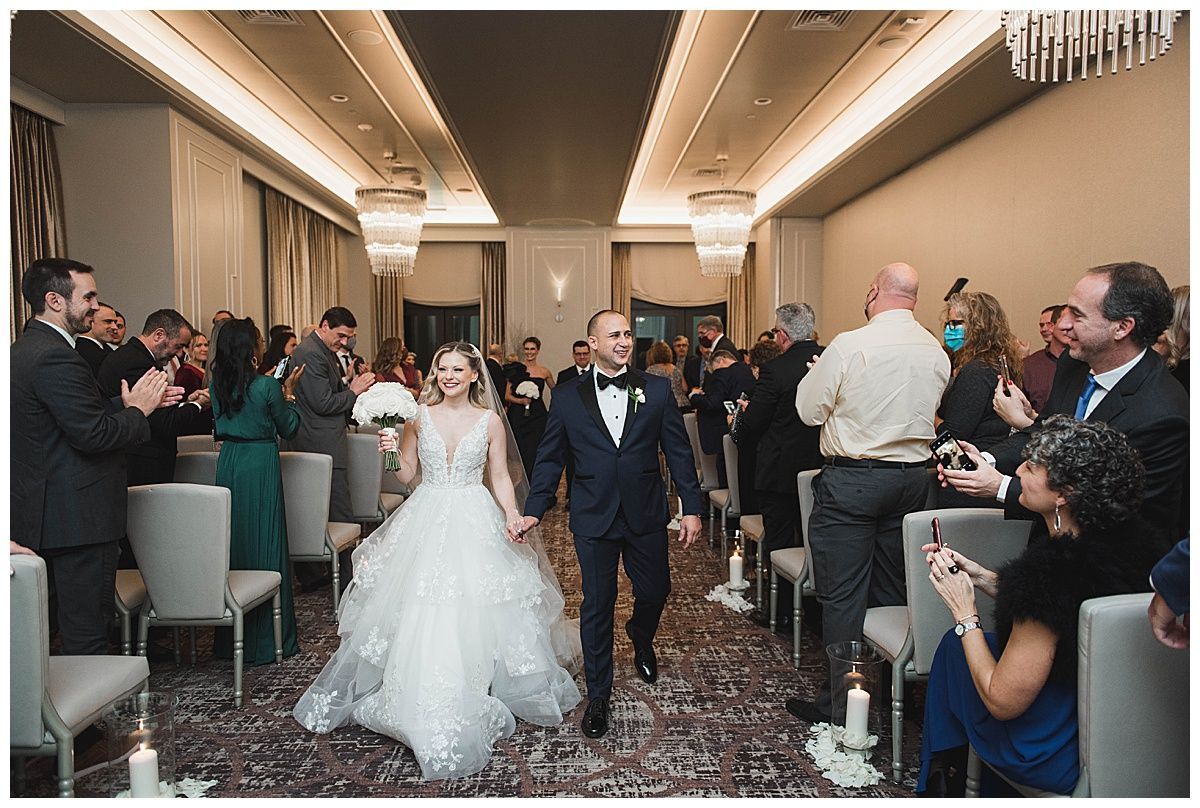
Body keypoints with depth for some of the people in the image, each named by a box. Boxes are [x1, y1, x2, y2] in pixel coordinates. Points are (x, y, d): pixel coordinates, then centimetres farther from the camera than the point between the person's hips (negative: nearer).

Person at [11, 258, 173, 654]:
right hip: (78, 518, -11)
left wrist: (129, 402, 5)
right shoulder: (55, 357, -20)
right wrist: (137, 410, -10)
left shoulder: (24, 349, 12)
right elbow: (93, 435, -25)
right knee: (87, 629, -1)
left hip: (44, 513, 11)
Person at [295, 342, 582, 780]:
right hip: (426, 523, 1)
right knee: (420, 618, 1)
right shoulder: (419, 416, 3)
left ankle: (472, 704, 20)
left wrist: (514, 516, -13)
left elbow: (501, 478, 2)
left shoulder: (490, 421, 0)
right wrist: (390, 452, -12)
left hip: (475, 524, -1)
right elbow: (406, 474, 8)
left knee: (471, 616, 0)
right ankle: (422, 704, 20)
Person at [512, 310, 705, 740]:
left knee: (655, 591, 13)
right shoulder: (568, 398, 0)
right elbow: (550, 459, 5)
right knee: (597, 606, 6)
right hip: (594, 519, -1)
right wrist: (533, 510, -3)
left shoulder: (657, 390, 0)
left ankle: (640, 638, 50)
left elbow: (678, 452, 2)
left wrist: (691, 507, -1)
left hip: (646, 515, 1)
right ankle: (598, 696, 24)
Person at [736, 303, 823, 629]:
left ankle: (783, 612, 17)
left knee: (780, 543, 8)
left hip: (780, 471, -5)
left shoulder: (775, 370, -19)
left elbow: (752, 423, -12)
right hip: (820, 468, 6)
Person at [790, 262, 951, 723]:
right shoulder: (937, 353, 4)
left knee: (842, 594, 2)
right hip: (913, 478, 7)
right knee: (892, 590, 18)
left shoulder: (850, 345, -15)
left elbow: (809, 410, -8)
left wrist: (816, 373, 9)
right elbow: (929, 413, 15)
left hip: (852, 479, -6)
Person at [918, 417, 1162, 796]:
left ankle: (938, 775, 34)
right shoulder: (1128, 541, -7)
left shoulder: (1051, 573, -32)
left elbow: (1002, 701, -22)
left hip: (1065, 760, -7)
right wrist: (981, 577, 2)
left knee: (955, 646, 10)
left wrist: (964, 612, -14)